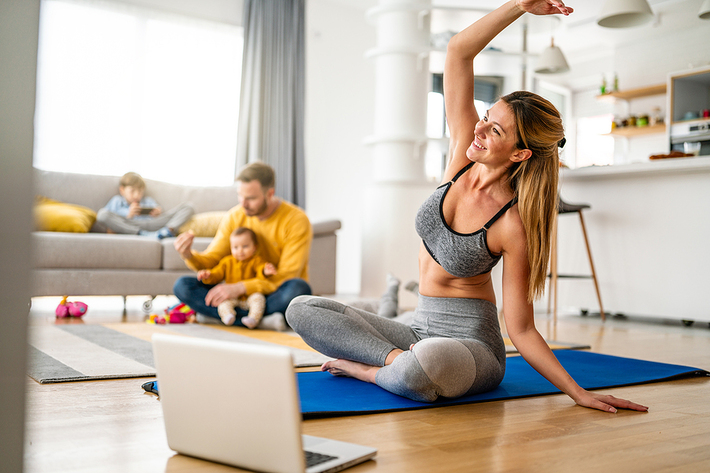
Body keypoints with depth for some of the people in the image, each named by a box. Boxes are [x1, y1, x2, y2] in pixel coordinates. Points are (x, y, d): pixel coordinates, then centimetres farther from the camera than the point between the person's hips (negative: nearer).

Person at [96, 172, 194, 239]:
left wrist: (158, 214, 1)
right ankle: (145, 235, -43)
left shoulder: (149, 201, 36)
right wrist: (129, 216, -4)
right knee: (102, 214, -32)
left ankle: (169, 229, -41)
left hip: (152, 224, 3)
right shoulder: (117, 201, 27)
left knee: (187, 208, -7)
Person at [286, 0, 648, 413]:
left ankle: (367, 369, -11)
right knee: (302, 310, -5)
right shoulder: (464, 155, -5)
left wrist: (578, 393, -17)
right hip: (421, 330, 6)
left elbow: (522, 329, -12)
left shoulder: (513, 224, -19)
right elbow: (458, 52, -11)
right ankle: (397, 358, -13)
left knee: (419, 368, -43)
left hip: (472, 341, -6)